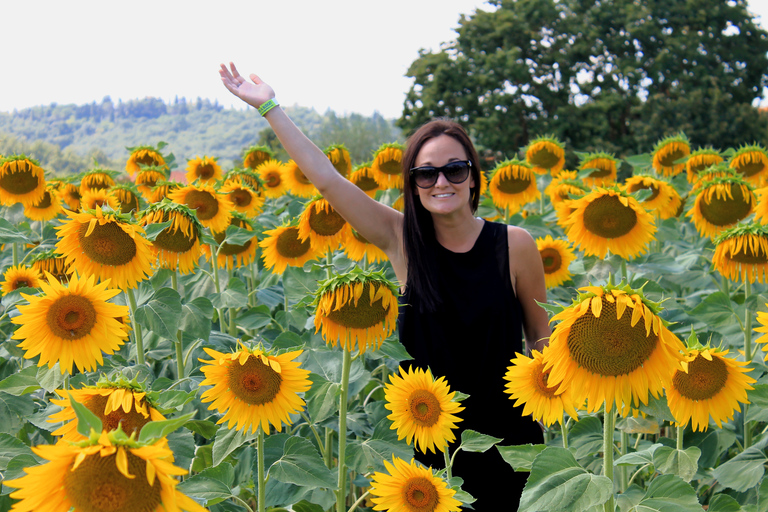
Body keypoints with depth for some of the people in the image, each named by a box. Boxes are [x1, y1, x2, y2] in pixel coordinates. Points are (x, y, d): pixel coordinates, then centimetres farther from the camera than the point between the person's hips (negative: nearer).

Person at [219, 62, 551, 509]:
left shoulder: (515, 244, -10)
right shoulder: (402, 240, -8)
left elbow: (541, 337, 1)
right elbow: (326, 178, -11)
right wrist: (268, 106, -10)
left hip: (505, 438, -1)